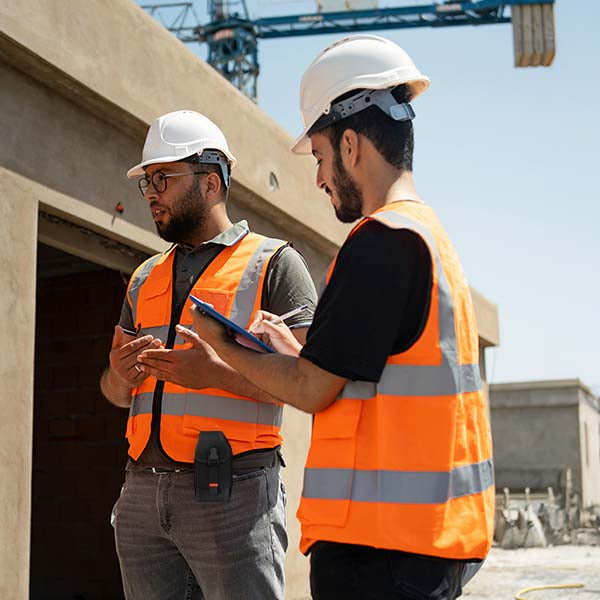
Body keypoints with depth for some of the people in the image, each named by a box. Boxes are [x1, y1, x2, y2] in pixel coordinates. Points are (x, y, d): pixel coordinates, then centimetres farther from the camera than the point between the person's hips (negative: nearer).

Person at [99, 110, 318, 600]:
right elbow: (114, 389, 20)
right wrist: (122, 375, -4)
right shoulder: (145, 278, 20)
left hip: (233, 491, -5)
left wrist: (218, 373, -22)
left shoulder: (274, 262, 1)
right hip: (143, 492, 6)